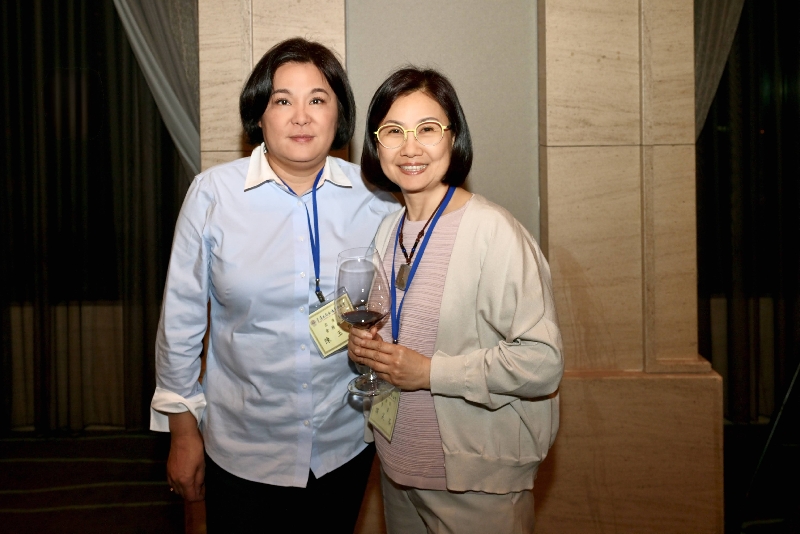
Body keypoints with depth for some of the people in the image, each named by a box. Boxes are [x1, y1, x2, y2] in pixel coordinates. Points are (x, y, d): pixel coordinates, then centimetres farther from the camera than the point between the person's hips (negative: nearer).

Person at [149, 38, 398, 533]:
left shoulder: (376, 196, -7)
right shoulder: (214, 192, -11)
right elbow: (182, 317, -4)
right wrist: (183, 431, 0)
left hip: (345, 443, 2)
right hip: (240, 448, -1)